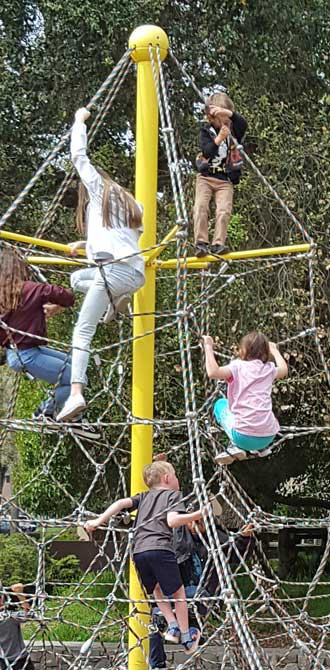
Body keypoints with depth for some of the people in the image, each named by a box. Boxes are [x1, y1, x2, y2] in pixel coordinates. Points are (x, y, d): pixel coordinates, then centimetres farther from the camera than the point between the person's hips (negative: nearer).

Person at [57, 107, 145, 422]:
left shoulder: (99, 189, 9)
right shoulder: (128, 202, 26)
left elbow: (79, 156, 10)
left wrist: (79, 121, 23)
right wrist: (85, 244, 43)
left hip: (114, 269, -7)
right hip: (136, 273, 7)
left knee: (82, 331, -9)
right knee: (77, 277, 33)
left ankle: (76, 393, -24)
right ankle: (116, 302, 16)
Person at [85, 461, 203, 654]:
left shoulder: (144, 497, 27)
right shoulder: (173, 494, 13)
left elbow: (121, 503, 11)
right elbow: (172, 521, -5)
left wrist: (99, 521, 9)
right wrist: (198, 514, 1)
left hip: (139, 551, 5)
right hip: (160, 548, -5)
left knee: (157, 590, 28)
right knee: (178, 592, 12)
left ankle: (172, 626, 17)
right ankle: (187, 638, 17)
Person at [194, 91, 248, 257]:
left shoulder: (233, 129, 8)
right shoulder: (206, 131, 6)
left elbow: (243, 123, -16)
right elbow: (207, 152, -10)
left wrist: (228, 113, -31)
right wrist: (219, 139, -26)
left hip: (225, 180, 0)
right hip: (206, 177, 0)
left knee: (224, 210, -19)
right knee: (201, 206, -18)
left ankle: (218, 244, -23)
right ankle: (201, 242, -20)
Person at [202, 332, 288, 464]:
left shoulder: (238, 366, -3)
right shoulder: (269, 369, 10)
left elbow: (212, 372, -20)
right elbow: (284, 369, 34)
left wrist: (208, 347, -7)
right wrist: (274, 350, 50)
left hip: (243, 437, -4)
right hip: (268, 437, 5)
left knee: (220, 404, 27)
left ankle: (238, 447, 6)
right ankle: (258, 448, 14)